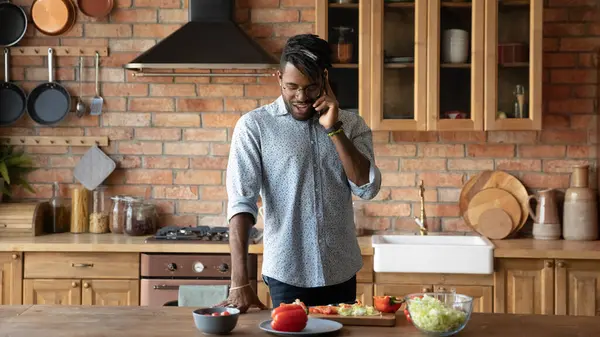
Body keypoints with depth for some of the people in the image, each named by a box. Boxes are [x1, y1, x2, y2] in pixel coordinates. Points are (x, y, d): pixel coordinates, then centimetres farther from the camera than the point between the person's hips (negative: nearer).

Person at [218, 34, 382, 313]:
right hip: (286, 275, -3)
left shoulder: (351, 125, 5)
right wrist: (239, 283, -20)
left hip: (341, 273, 3)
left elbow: (367, 188, -5)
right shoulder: (254, 126, -5)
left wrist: (333, 129, -14)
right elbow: (241, 200, -12)